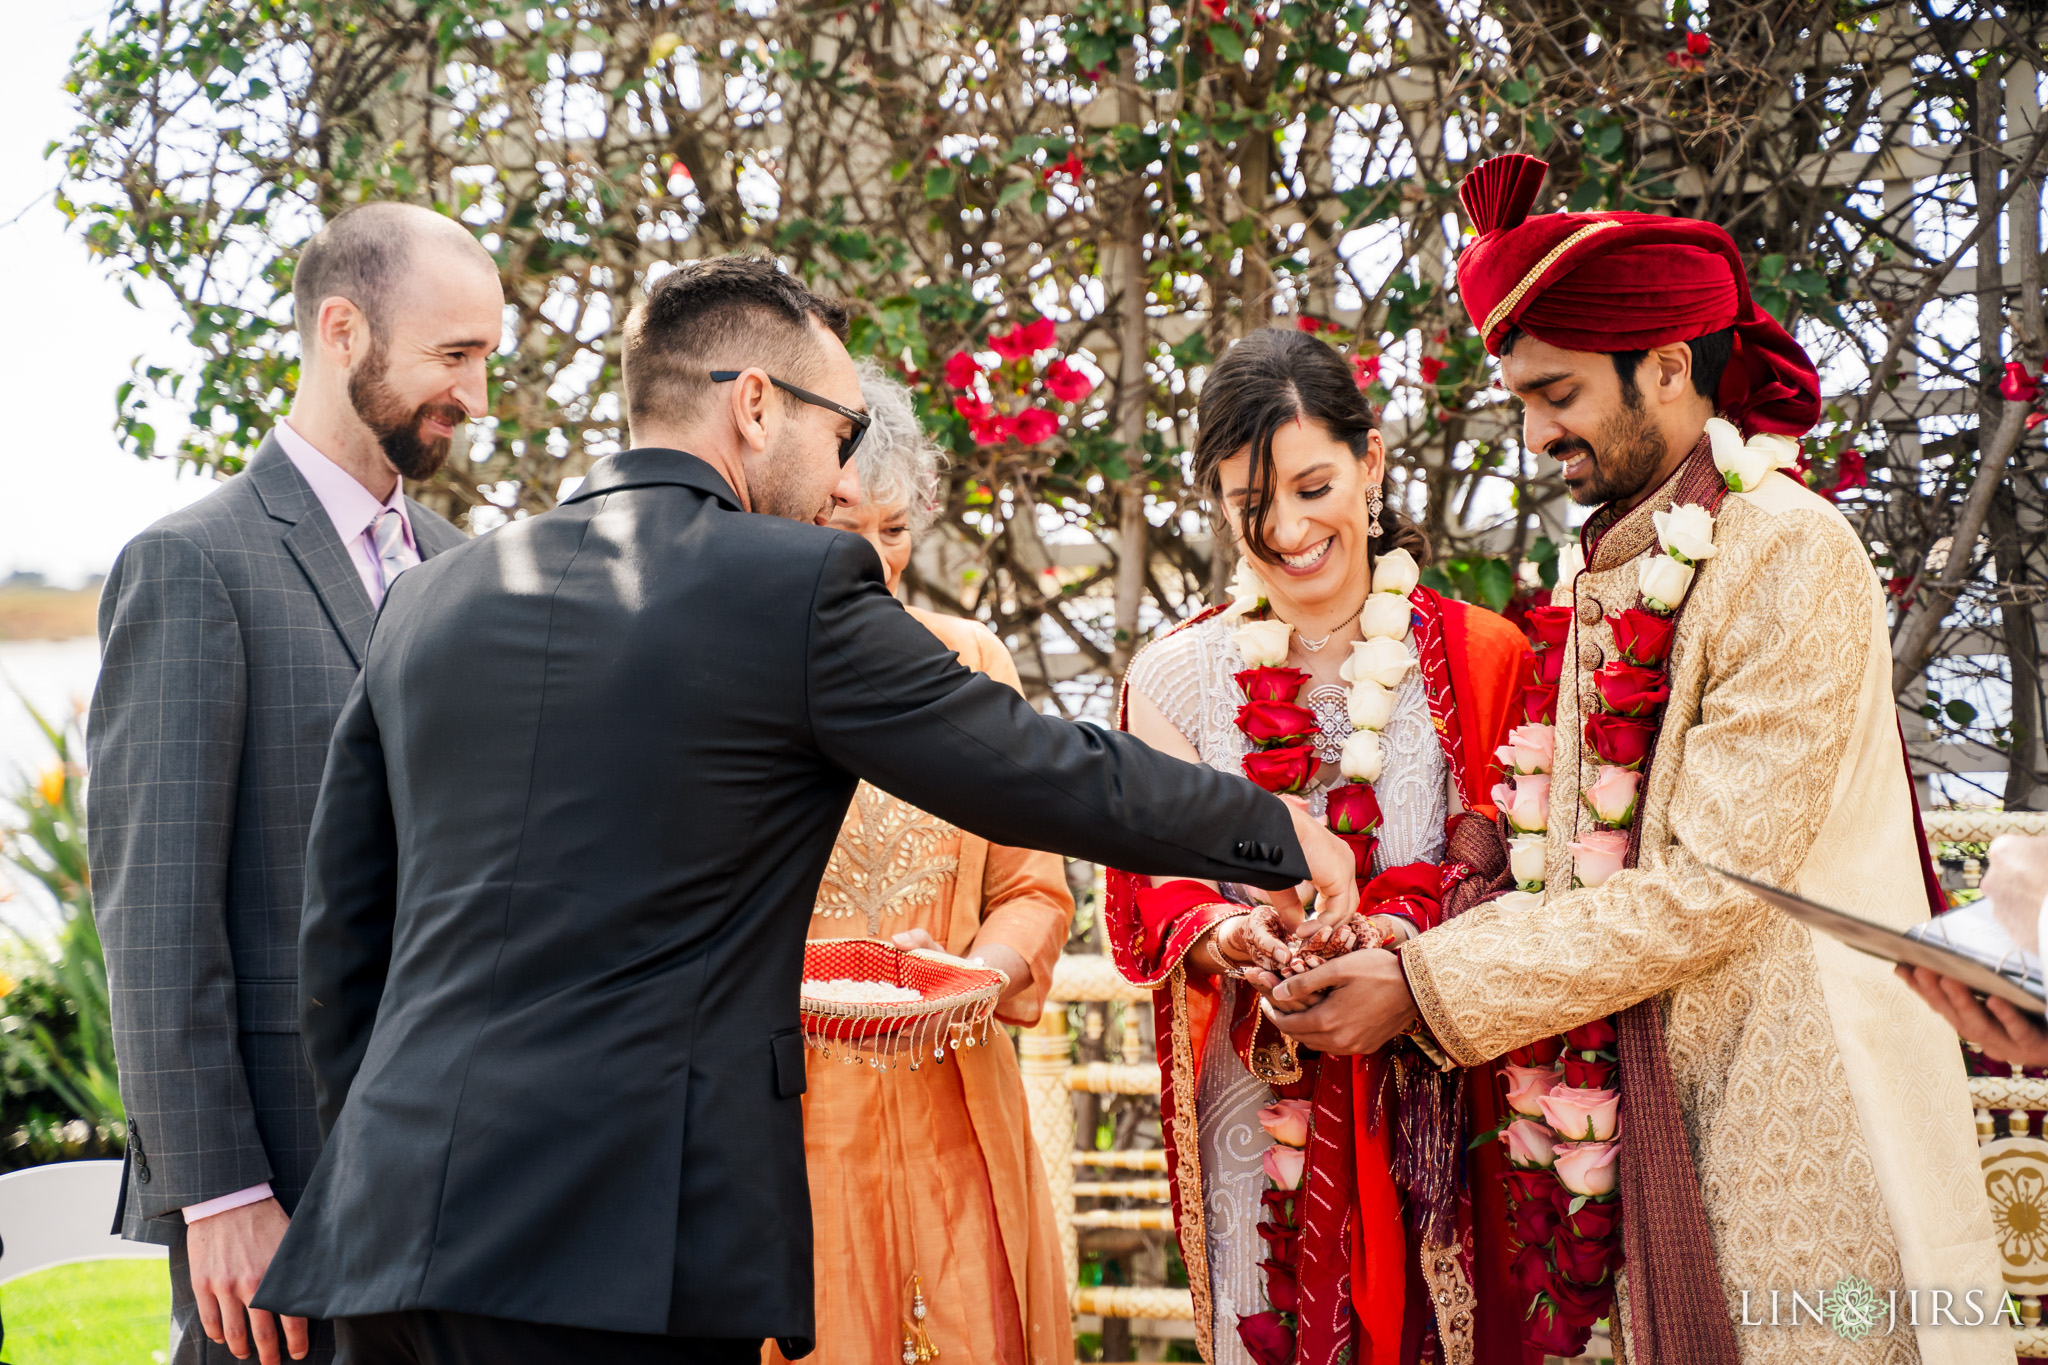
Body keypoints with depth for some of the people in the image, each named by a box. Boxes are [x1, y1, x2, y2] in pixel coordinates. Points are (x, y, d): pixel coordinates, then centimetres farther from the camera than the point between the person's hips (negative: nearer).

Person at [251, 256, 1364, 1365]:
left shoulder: (427, 599, 13)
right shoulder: (801, 586, -4)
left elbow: (339, 935, 17)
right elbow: (1059, 779, 5)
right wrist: (1280, 835, 21)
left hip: (388, 1229, 6)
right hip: (619, 1258, -6)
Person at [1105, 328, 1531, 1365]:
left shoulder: (1479, 655, 2)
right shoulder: (1177, 676, 4)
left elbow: (1513, 878, 0)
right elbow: (1153, 892, 4)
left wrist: (1414, 935, -20)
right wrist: (1219, 936, -19)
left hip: (1436, 1100, 0)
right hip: (1255, 1099, 1)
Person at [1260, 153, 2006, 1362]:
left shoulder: (1791, 553, -13)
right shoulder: (1604, 578, 11)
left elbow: (1711, 888, -18)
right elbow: (1588, 871, 11)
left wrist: (1429, 988, -16)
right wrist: (1401, 956, -4)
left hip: (1803, 1119, -7)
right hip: (1658, 1106, 7)